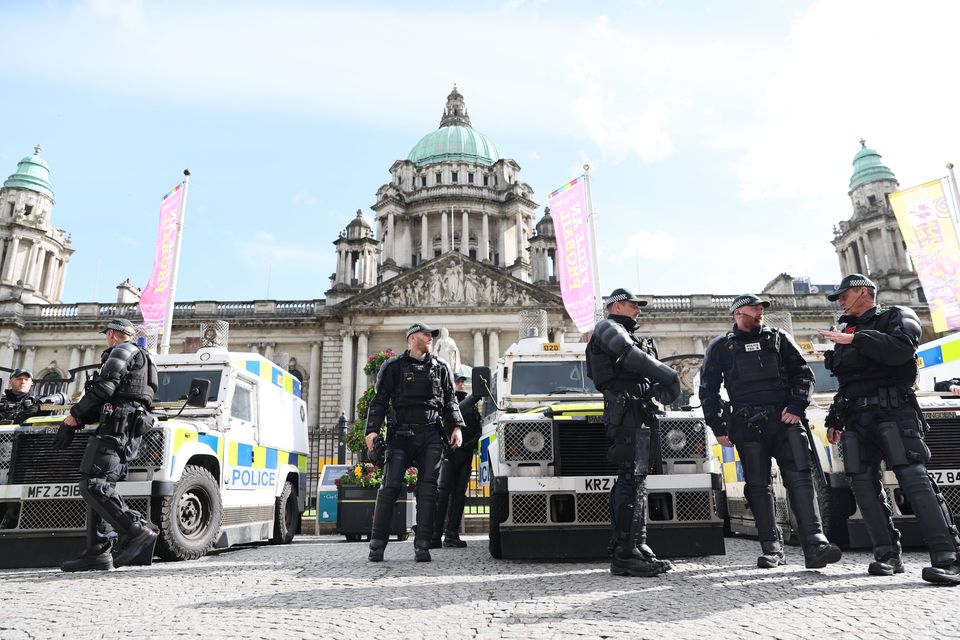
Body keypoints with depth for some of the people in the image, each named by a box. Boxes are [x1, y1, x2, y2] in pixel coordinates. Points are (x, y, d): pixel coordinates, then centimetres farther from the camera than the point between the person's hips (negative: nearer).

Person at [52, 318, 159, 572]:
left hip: (117, 425, -10)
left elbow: (103, 389, -14)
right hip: (130, 428, 10)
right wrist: (80, 419, 17)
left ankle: (137, 531, -26)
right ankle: (98, 552, 2)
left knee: (93, 484, -17)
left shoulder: (123, 350, 0)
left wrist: (72, 418, -8)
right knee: (99, 487, 6)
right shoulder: (139, 358, 30)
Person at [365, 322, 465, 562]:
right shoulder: (393, 366, 8)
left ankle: (422, 546, 4)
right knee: (390, 487, -5)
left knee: (428, 489, -2)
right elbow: (379, 400, 4)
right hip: (400, 435, -2)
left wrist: (456, 427, 4)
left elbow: (450, 400, 17)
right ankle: (377, 545, 3)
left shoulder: (440, 367, 16)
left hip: (431, 436, 2)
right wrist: (372, 430, -7)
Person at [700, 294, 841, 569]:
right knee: (758, 486, 2)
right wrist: (719, 428, 4)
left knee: (800, 476, -12)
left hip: (785, 420, 1)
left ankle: (814, 545, -15)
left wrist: (796, 407, -3)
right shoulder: (720, 346, 12)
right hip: (748, 425, 0)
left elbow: (804, 374, 13)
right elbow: (708, 390, 11)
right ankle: (771, 548, 11)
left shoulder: (779, 338, 16)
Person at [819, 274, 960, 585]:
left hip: (893, 411, -6)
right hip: (856, 418, 7)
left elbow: (900, 349, -16)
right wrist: (834, 419, 24)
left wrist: (854, 340, -14)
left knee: (914, 478, -16)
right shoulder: (846, 335, 26)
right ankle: (887, 555, 5)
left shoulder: (897, 317, 8)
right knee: (863, 483, -1)